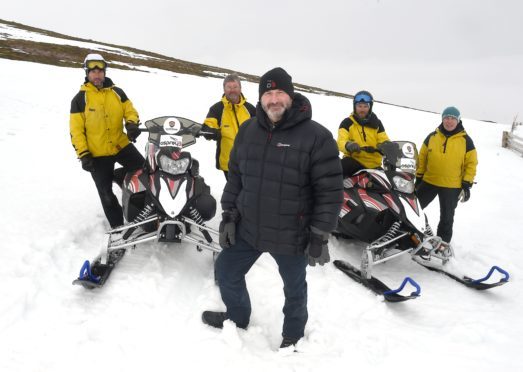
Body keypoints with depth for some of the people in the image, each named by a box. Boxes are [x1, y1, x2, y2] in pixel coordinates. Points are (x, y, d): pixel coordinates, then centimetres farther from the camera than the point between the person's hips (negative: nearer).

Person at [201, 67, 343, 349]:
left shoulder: (316, 136, -15)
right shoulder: (247, 130, 1)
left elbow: (330, 191, -14)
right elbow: (235, 176, 10)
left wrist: (320, 237, -14)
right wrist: (229, 215, 6)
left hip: (292, 236, -4)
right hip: (247, 228, 5)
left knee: (294, 289, 18)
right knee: (226, 273, 19)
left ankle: (293, 336, 47)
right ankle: (238, 317, 49)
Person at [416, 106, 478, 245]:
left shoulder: (466, 140, -3)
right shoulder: (432, 136, 3)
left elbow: (471, 162, -1)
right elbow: (422, 157, 8)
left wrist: (467, 184, -7)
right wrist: (418, 177, 5)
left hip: (452, 187, -2)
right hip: (428, 182, 2)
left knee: (446, 217, 11)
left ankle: (443, 242, 25)